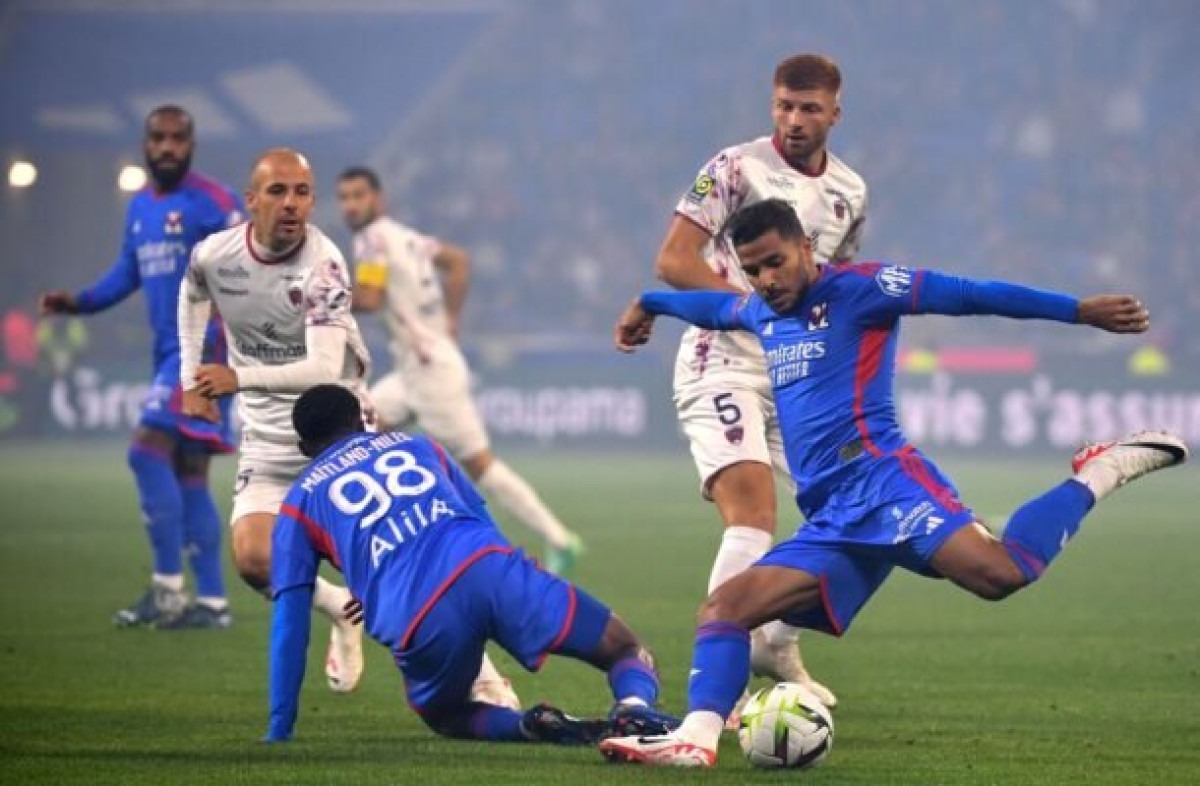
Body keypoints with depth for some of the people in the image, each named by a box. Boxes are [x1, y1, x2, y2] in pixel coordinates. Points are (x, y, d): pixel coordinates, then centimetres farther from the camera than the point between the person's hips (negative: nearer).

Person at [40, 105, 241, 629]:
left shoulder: (213, 203, -9)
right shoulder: (140, 207, 16)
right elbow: (127, 273, 26)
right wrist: (79, 302, 11)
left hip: (204, 347, -9)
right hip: (169, 351, 9)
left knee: (148, 449, -17)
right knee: (188, 476, 8)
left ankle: (168, 588, -13)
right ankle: (212, 601, 11)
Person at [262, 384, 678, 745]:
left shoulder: (300, 503, 25)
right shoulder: (414, 444, 32)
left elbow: (289, 624, 20)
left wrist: (279, 730, 24)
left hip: (420, 623, -1)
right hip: (489, 566, 1)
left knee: (443, 715, 30)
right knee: (628, 652, 11)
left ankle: (528, 725, -2)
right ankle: (635, 705, -24)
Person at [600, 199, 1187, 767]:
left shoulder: (857, 289, 1)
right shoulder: (758, 311, 23)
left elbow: (971, 295, -4)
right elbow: (713, 307, 48)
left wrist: (1082, 310, -8)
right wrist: (648, 304, 67)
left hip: (880, 481, -8)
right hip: (830, 523, 8)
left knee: (999, 572, -32)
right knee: (723, 608, -5)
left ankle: (1100, 474, -12)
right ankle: (697, 738, -19)